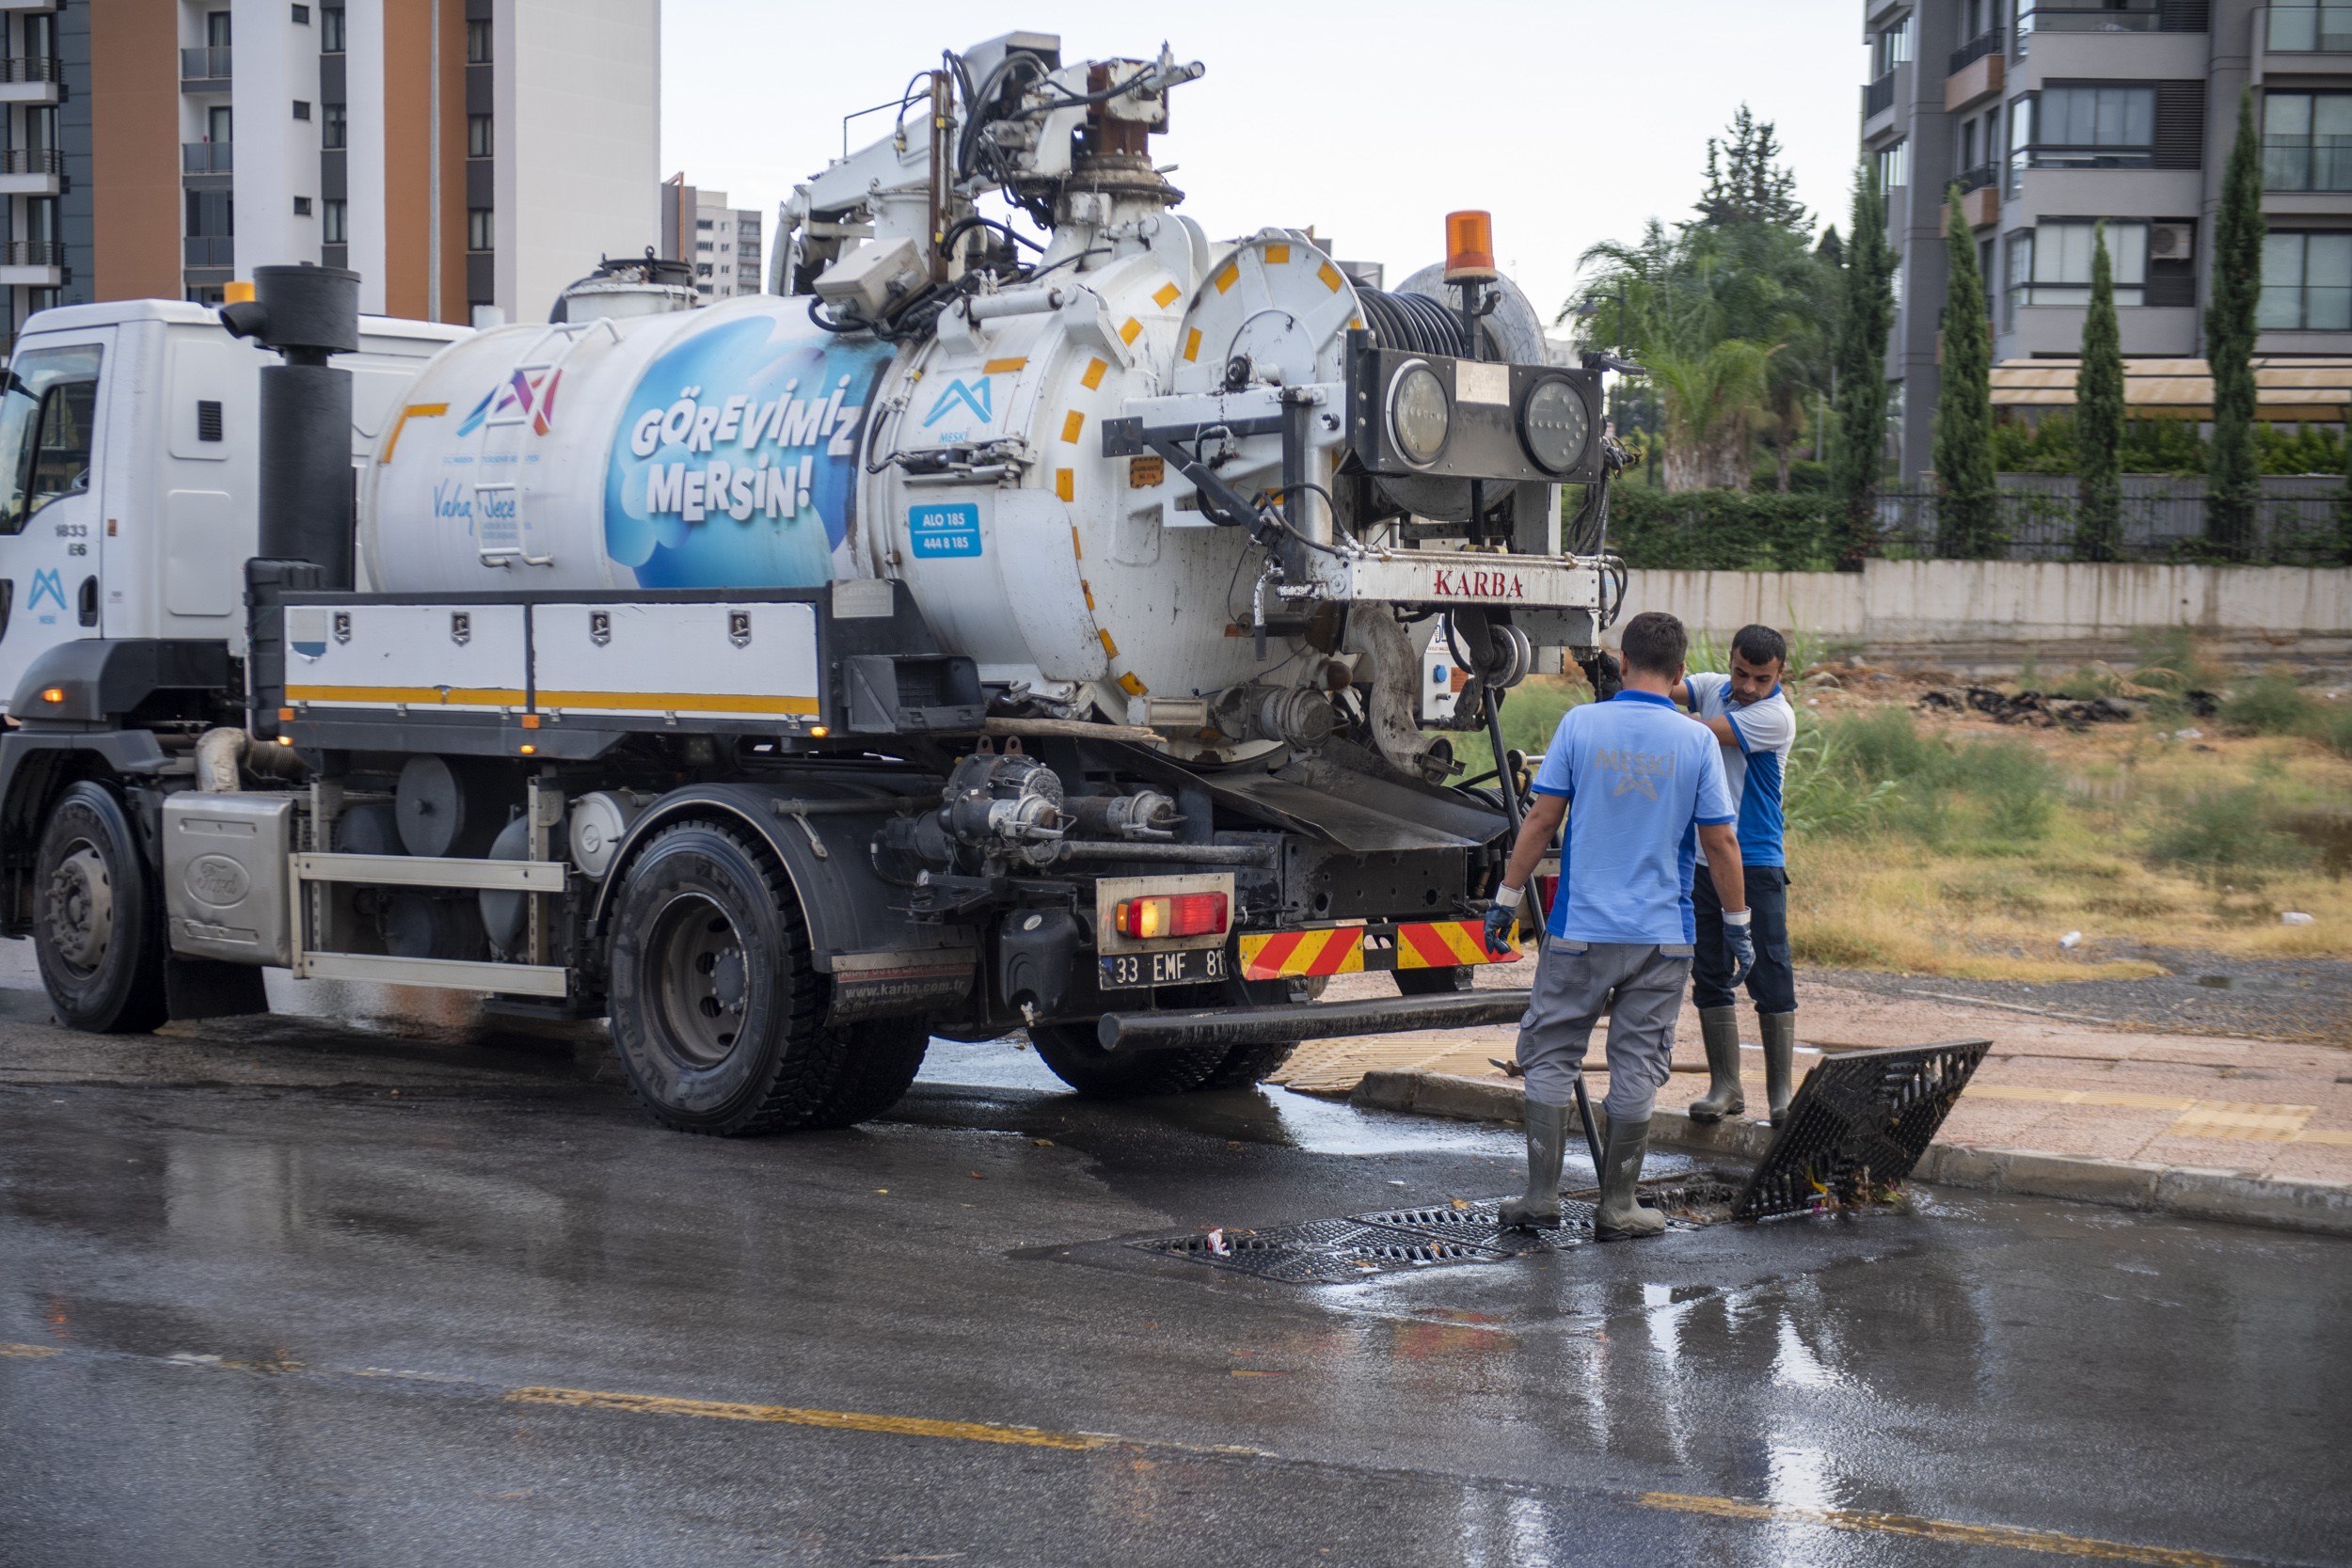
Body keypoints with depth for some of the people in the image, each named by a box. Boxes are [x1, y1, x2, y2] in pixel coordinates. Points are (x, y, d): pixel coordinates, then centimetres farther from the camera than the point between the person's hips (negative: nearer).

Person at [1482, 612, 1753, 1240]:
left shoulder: (1580, 724, -3)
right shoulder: (1696, 742, -3)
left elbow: (1540, 820, -3)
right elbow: (1720, 843, -1)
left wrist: (1507, 899, 6)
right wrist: (1737, 923, 10)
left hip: (1581, 929, 0)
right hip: (1663, 935, 0)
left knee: (1550, 1057, 10)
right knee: (1637, 1069, 7)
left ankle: (1542, 1194, 9)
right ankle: (1616, 1206, 12)